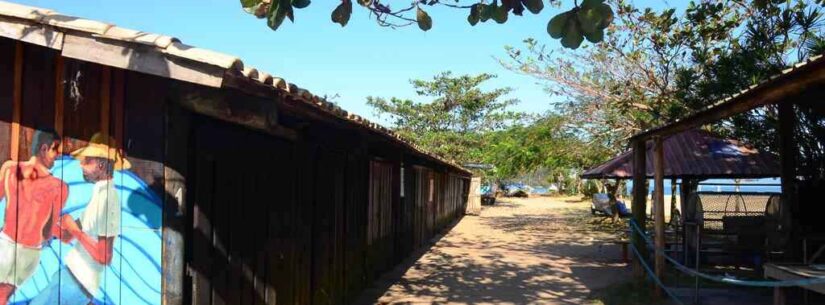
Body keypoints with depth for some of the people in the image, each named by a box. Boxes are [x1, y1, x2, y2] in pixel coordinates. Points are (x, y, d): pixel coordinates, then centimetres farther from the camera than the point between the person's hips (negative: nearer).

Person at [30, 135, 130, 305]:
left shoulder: (108, 198, -21)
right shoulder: (100, 194, 9)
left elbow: (104, 256, -25)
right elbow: (68, 236, 11)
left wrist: (75, 230, -17)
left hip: (76, 280, -9)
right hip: (75, 274, 9)